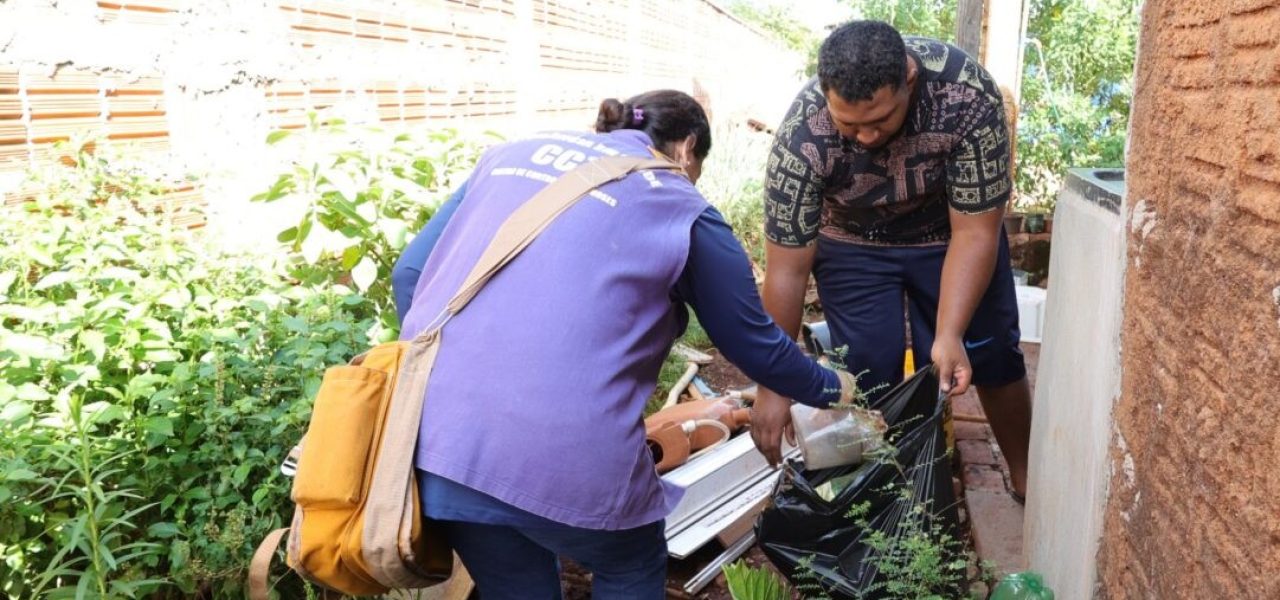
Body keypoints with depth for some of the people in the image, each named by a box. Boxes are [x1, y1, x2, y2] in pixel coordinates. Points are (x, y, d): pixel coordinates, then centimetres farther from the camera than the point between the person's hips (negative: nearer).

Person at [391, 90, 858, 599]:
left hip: (433, 434, 5)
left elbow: (410, 274, 17)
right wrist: (830, 388, 36)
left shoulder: (511, 153, 20)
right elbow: (755, 344, 17)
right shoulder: (682, 211, 9)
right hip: (563, 451, -5)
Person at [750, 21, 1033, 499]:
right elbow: (787, 271, -26)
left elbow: (975, 232, -25)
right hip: (853, 241, 0)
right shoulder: (802, 135, -34)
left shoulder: (969, 96, -35)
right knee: (868, 371, -6)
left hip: (952, 229, 1)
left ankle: (1024, 475, 29)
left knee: (991, 356, 7)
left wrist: (948, 335, -35)